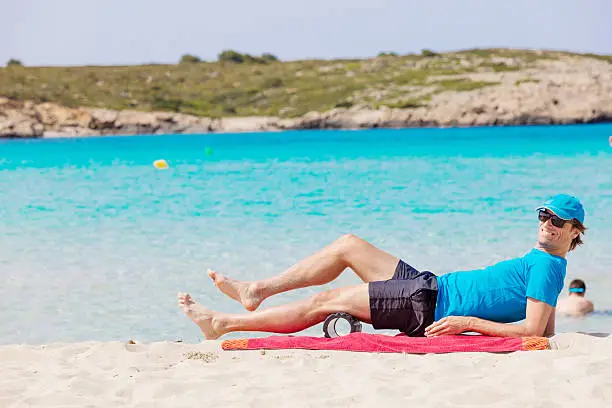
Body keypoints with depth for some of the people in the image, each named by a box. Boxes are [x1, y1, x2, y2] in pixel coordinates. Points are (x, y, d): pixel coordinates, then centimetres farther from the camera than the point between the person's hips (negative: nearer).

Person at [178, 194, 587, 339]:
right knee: (349, 245, 13)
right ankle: (257, 291, 20)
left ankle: (222, 323, 7)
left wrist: (469, 321, -25)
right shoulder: (543, 261, 11)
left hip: (429, 308, -10)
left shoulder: (545, 266, -16)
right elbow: (548, 330, 17)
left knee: (325, 301, -4)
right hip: (428, 285, 10)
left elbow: (534, 330, -27)